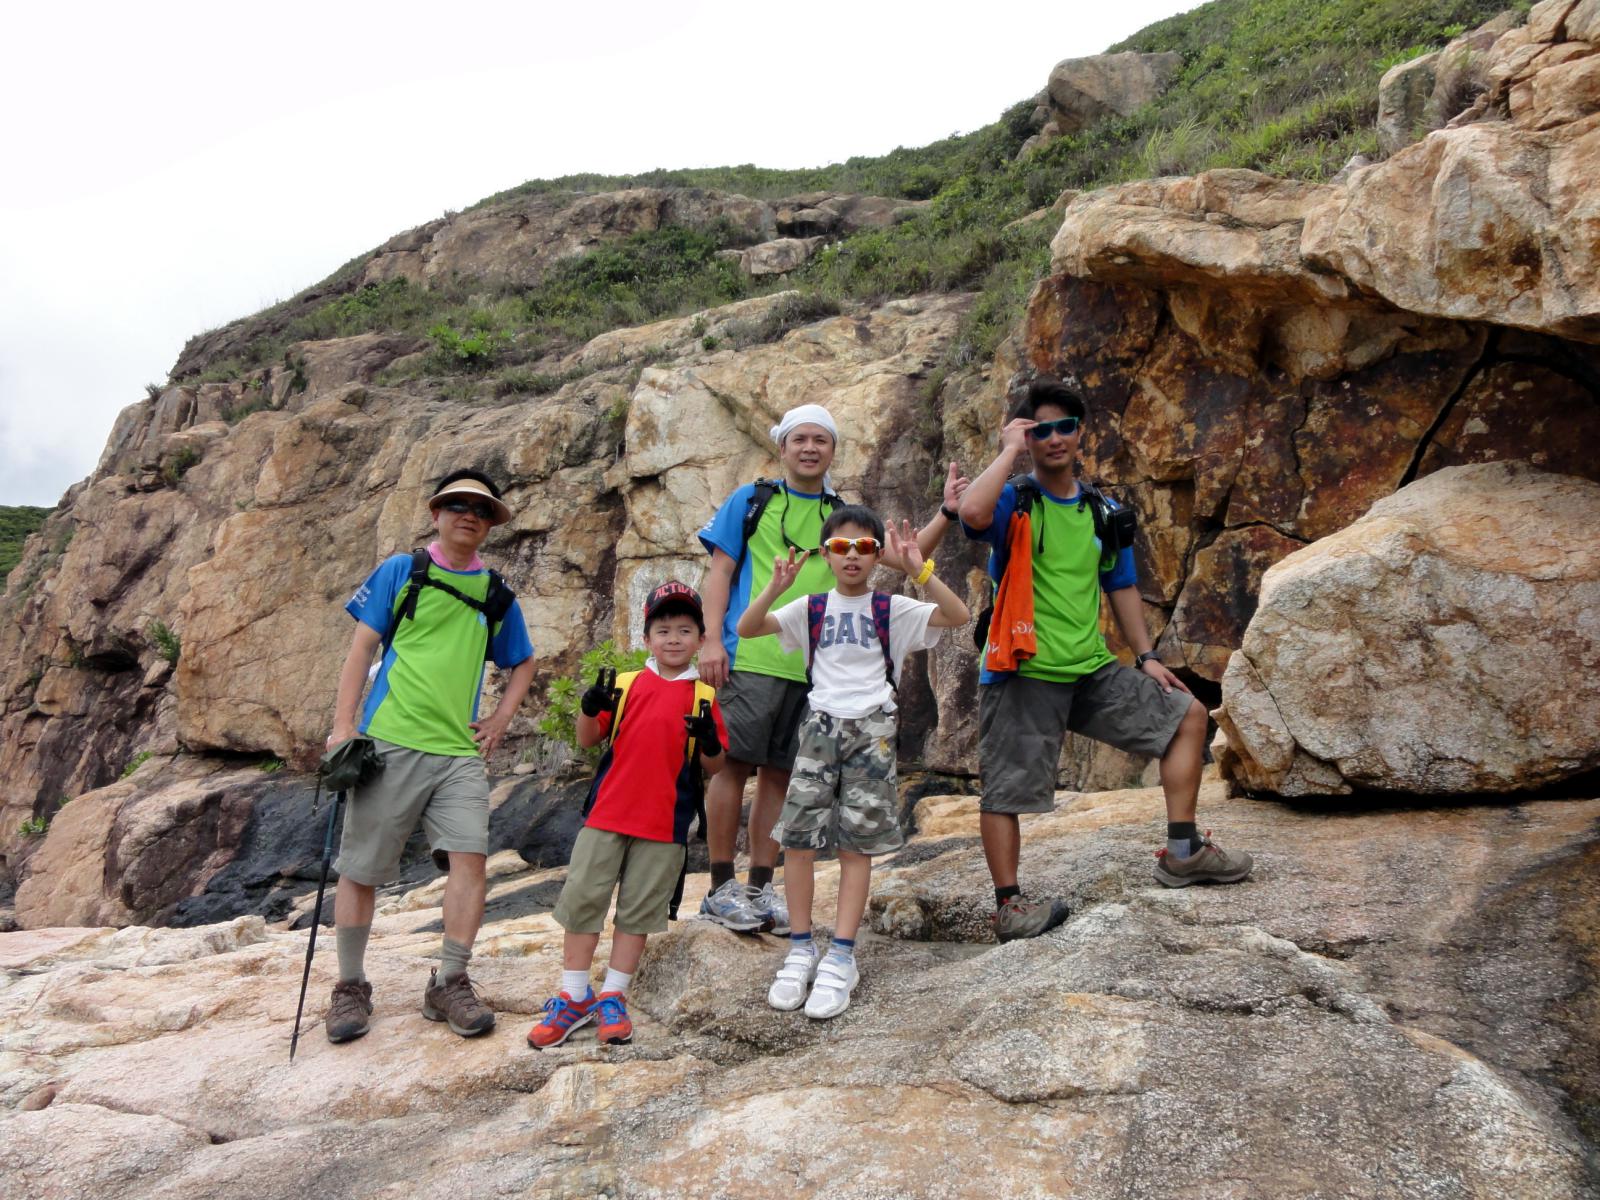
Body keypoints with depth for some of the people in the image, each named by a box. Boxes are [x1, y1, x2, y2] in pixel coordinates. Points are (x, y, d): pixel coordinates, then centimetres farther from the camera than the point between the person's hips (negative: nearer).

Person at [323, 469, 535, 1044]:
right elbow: (362, 647, 2)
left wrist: (500, 718, 12)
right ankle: (350, 986, 20)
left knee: (469, 856, -11)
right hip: (389, 742, -2)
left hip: (460, 749, 2)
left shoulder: (497, 595, 14)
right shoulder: (400, 571, 6)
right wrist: (344, 725, -6)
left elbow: (523, 663, 27)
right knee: (359, 867, 3)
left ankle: (450, 984, 2)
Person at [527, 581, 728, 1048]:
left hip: (666, 823, -1)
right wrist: (590, 707, -14)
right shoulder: (626, 685, 5)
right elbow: (587, 739, 6)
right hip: (607, 812, 1)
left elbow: (714, 768, 3)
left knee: (638, 911, 6)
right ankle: (574, 997, 17)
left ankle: (612, 998, 21)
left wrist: (710, 743, -19)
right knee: (582, 900, 3)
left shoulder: (703, 696, 2)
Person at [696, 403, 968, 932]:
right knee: (734, 763, -4)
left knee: (780, 773, 8)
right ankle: (721, 888, 6)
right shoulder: (750, 500, 7)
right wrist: (712, 639, -7)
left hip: (811, 666, 4)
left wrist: (945, 514, -7)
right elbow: (719, 571, 3)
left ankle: (761, 888, 17)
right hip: (748, 657, -3)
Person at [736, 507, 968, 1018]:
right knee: (797, 837, -2)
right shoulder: (811, 608, 7)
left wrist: (918, 571, -21)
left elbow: (958, 615, -12)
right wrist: (777, 586, -15)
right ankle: (800, 950, 11)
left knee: (856, 844, 1)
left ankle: (841, 957, 8)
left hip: (872, 730, -2)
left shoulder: (892, 609, 1)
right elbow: (746, 629, -1)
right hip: (821, 725, 2)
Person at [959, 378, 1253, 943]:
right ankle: (1009, 906, 10)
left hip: (1092, 668, 7)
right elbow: (972, 513, -31)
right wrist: (1010, 449, -18)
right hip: (1023, 672, -6)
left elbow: (1121, 587, 21)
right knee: (1005, 790, -4)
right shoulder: (1014, 501, -6)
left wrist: (1146, 656, 14)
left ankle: (1182, 852, 17)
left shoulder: (1103, 512, 12)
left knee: (1187, 714, 9)